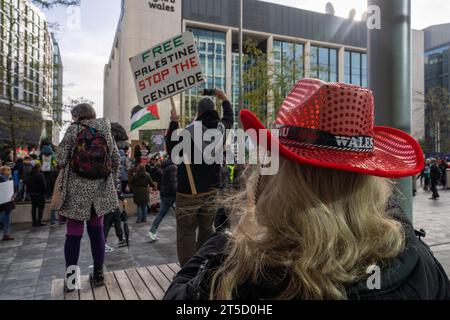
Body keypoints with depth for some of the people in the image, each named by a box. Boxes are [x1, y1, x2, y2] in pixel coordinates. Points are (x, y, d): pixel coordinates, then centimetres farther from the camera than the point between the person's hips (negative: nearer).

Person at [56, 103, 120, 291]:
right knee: (96, 229, 12)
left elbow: (61, 159, -9)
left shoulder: (73, 129, -4)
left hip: (77, 189, -3)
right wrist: (112, 182, 15)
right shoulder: (105, 131, 6)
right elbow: (116, 160, 5)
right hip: (100, 188, 3)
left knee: (73, 232, 6)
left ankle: (70, 278, 14)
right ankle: (98, 274, 20)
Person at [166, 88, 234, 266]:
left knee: (186, 233, 5)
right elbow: (229, 118, 24)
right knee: (206, 231, 16)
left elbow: (173, 152, -5)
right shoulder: (221, 128, 0)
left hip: (189, 193, -5)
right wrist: (224, 100, 37)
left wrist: (173, 124, -2)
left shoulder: (189, 131, -16)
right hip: (211, 191, 5)